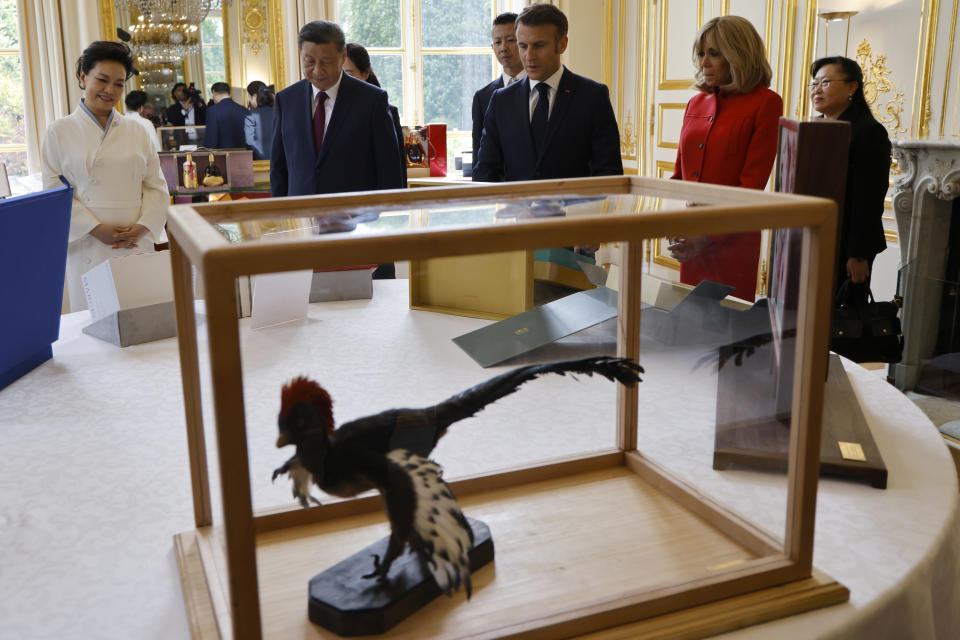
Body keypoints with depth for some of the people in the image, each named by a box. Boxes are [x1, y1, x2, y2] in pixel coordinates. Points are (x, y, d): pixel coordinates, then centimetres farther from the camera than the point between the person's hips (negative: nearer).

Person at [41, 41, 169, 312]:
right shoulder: (60, 132, 5)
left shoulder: (137, 131, 12)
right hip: (88, 247, -2)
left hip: (138, 247, 2)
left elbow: (156, 186, 9)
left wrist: (143, 226, -8)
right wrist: (96, 229, -12)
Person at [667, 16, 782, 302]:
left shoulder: (765, 102, -5)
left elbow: (753, 182, -10)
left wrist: (710, 236, -14)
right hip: (690, 240, 5)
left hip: (732, 242, -5)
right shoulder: (696, 103, 13)